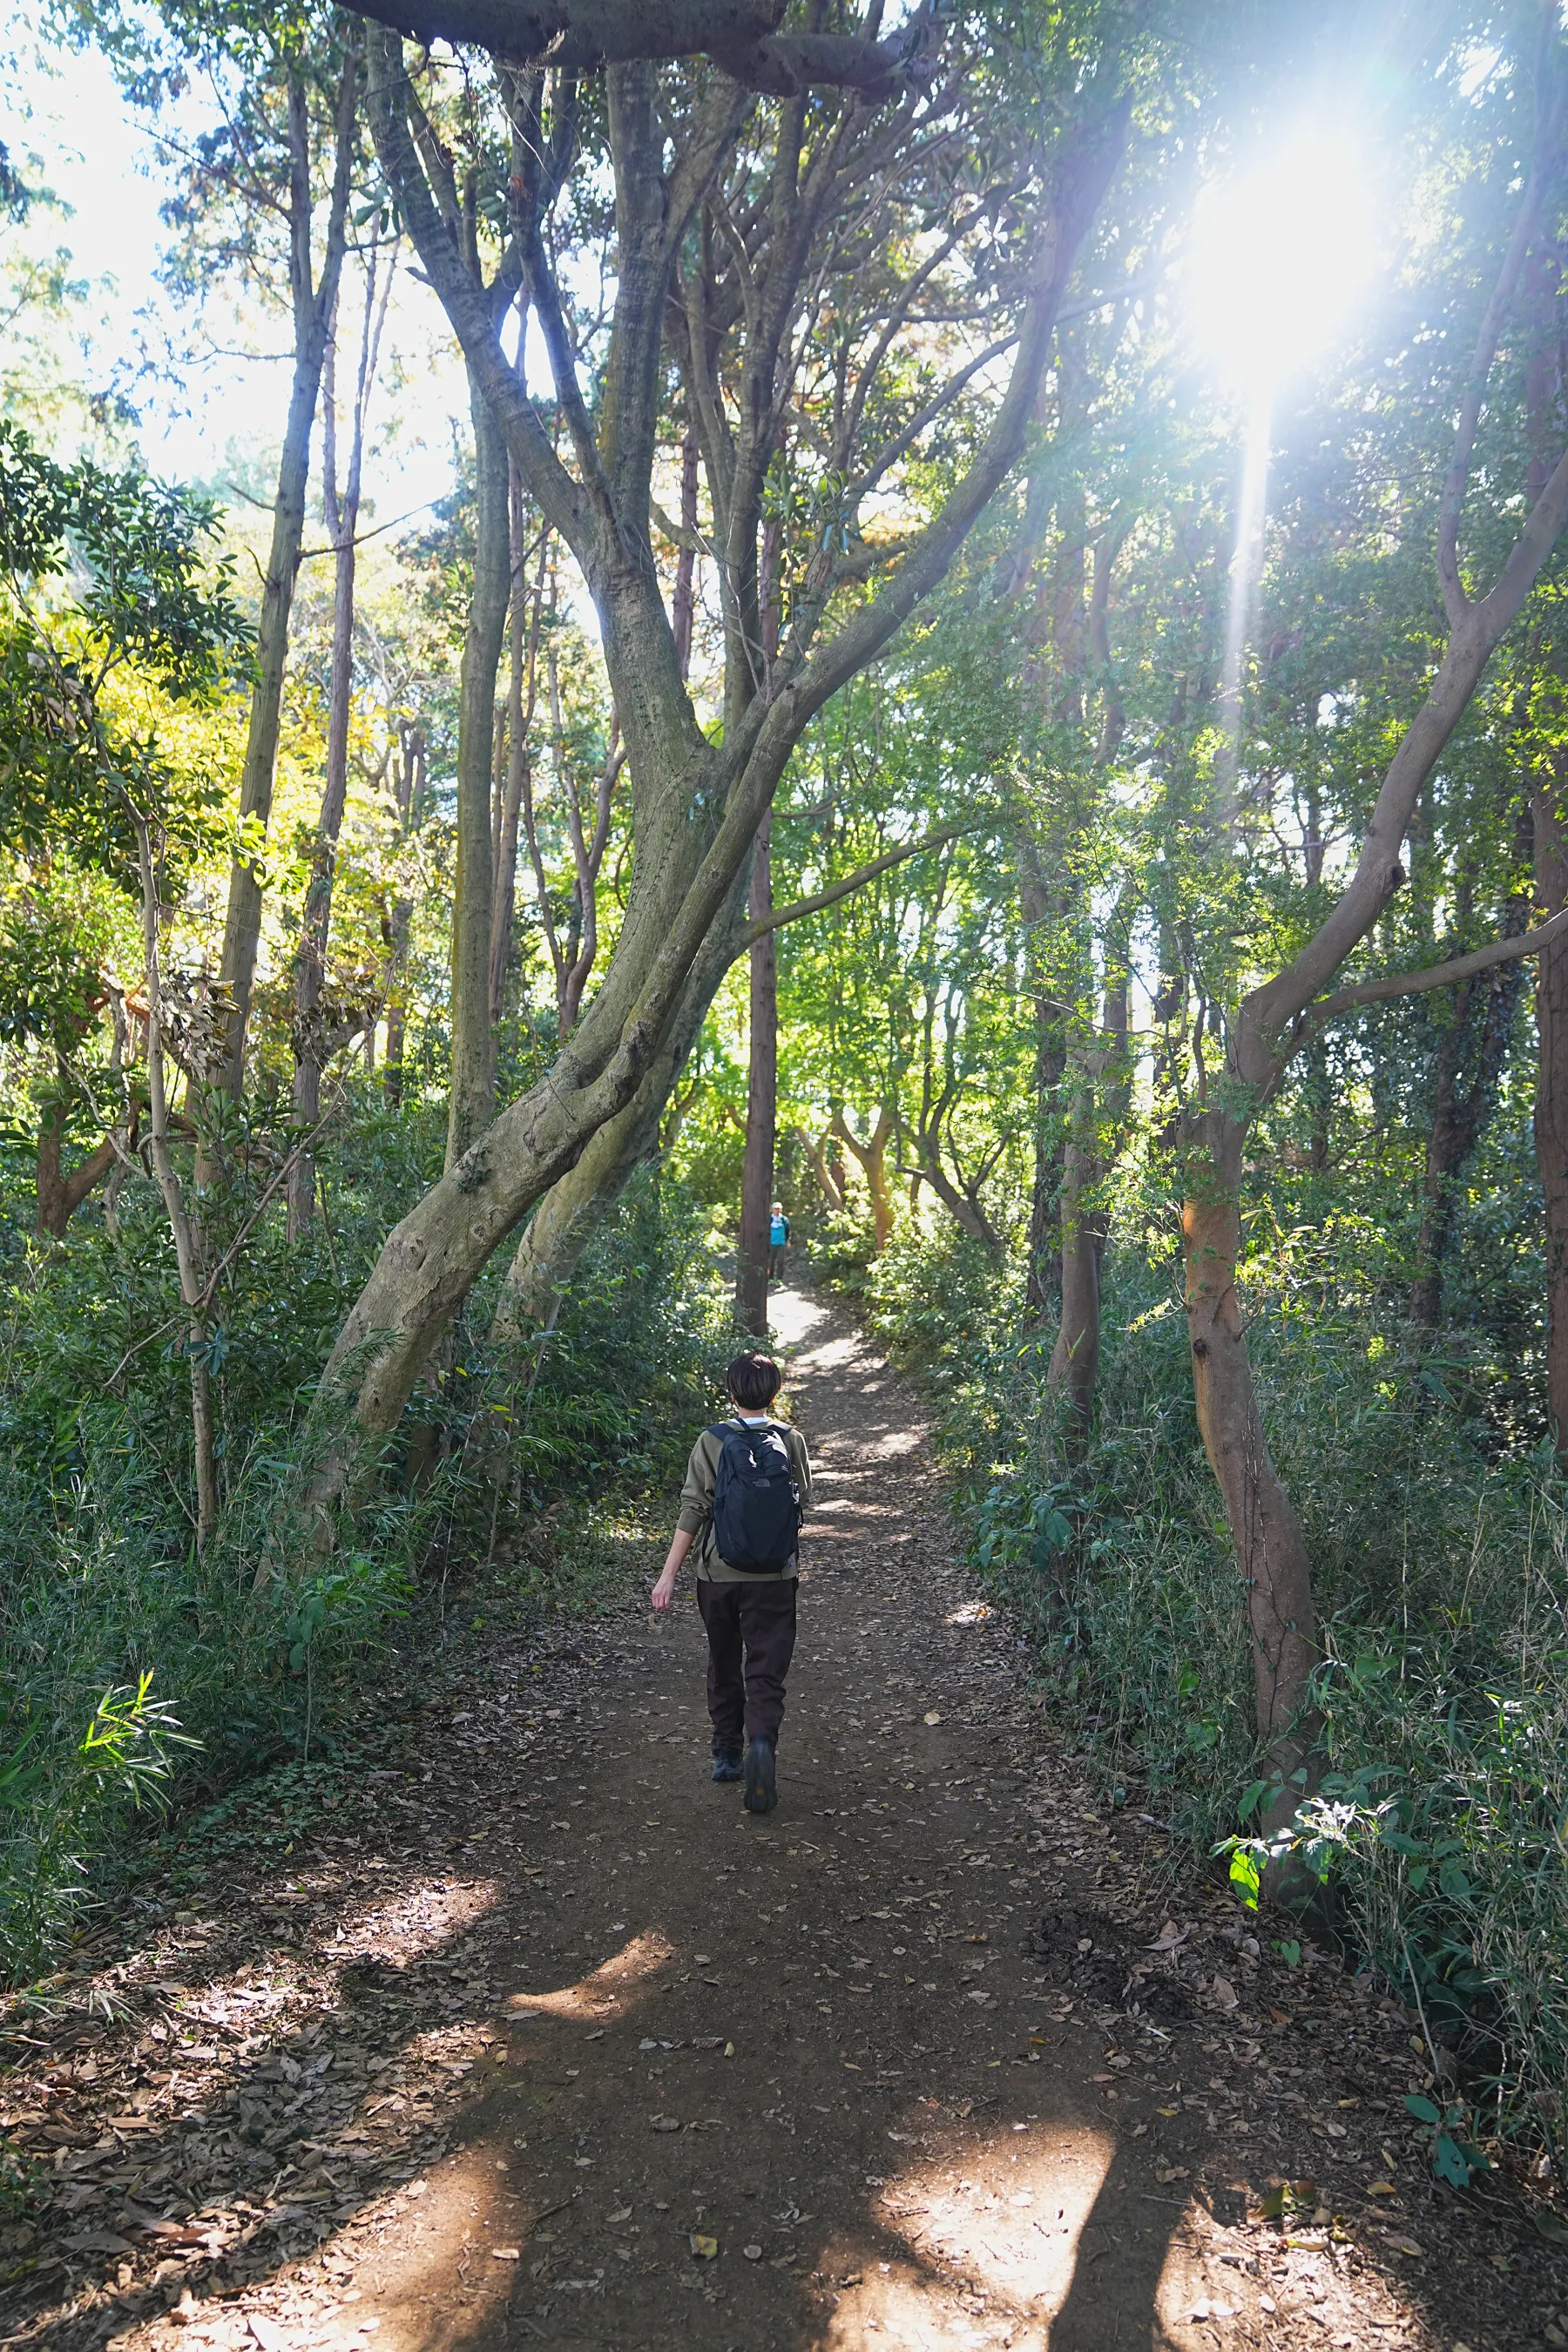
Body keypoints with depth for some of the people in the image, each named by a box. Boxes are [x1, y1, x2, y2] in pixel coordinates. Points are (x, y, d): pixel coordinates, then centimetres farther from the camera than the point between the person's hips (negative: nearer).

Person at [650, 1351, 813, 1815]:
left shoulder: (712, 1441, -7)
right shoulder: (791, 1440, -2)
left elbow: (692, 1510, -10)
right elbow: (802, 1505, 8)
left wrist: (668, 1574, -8)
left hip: (719, 1574, 0)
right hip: (775, 1577, 0)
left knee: (724, 1667, 19)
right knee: (766, 1672, 1)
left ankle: (727, 1755, 28)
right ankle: (761, 1742, -23)